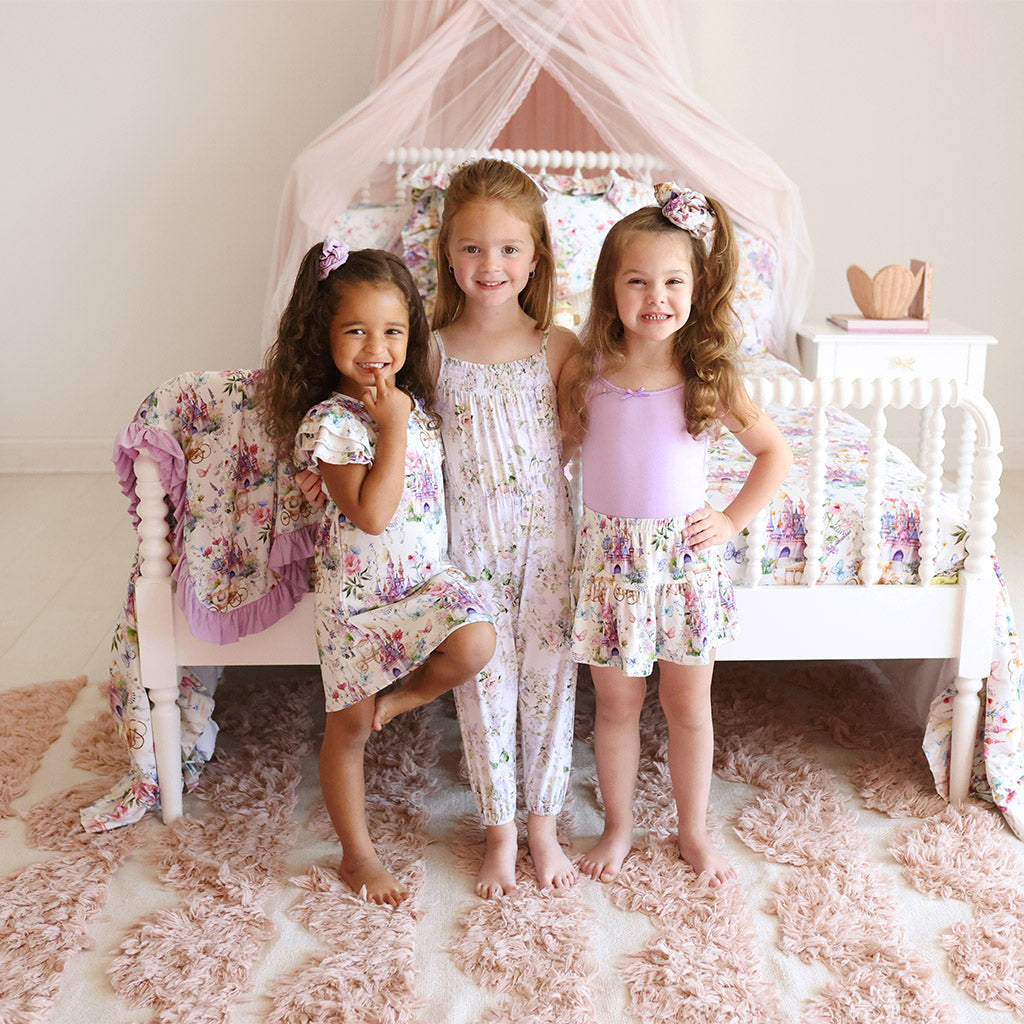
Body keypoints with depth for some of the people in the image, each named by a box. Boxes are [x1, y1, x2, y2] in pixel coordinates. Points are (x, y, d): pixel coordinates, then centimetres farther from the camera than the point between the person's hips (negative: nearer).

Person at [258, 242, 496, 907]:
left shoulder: (414, 401, 2)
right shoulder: (329, 423, -18)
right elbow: (371, 512, -27)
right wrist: (393, 427, -24)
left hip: (427, 576, 5)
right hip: (360, 591, -4)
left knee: (476, 642, -25)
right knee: (349, 727, 8)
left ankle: (399, 699, 5)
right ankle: (358, 853, 27)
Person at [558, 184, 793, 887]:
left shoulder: (711, 377, -7)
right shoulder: (585, 373, -5)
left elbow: (776, 453, 2)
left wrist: (733, 519, -4)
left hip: (687, 557, 0)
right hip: (610, 557, 1)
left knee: (689, 706, 14)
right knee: (617, 704, 14)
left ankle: (695, 830, 34)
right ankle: (619, 827, 34)